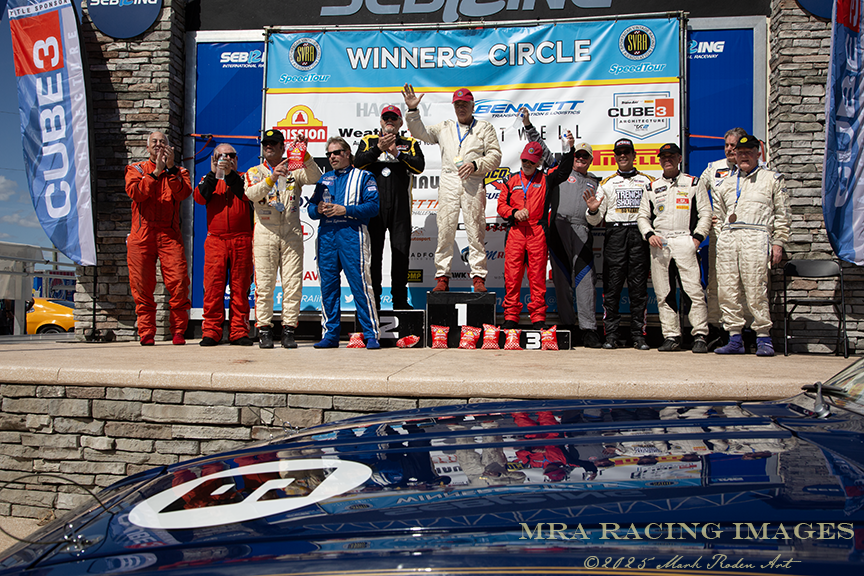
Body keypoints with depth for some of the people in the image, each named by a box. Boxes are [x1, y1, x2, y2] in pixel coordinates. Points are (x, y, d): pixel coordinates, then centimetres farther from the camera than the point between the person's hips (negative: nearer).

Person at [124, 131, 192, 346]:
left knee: (178, 281, -11)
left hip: (169, 234, 0)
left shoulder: (179, 172, 17)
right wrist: (155, 173, -11)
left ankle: (178, 331, -2)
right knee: (142, 285, -2)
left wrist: (170, 169, -13)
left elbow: (183, 193, -6)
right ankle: (146, 333, 7)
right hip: (142, 235, 1)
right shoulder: (136, 169, 17)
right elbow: (135, 192, -4)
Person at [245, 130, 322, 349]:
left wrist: (304, 154, -22)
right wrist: (271, 178, -25)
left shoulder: (294, 170, 13)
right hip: (265, 232, -1)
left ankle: (289, 330, 4)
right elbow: (251, 194, -9)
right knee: (264, 284, -3)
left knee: (293, 283, -2)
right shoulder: (254, 172, 12)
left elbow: (315, 177, -8)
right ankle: (264, 330, 4)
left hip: (292, 232, 1)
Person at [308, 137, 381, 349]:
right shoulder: (324, 179, 24)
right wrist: (318, 209, -3)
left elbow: (372, 206, -4)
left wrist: (345, 210, -14)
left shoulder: (363, 177, 9)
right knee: (328, 285, 4)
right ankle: (330, 335, 12)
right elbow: (311, 207, 20)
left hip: (352, 235, -5)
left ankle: (371, 335, -5)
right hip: (326, 236, 5)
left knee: (360, 285, -10)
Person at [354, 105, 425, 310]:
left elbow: (419, 166, -4)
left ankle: (400, 299, 8)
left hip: (400, 206, 0)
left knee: (401, 251, 0)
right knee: (373, 251, 2)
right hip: (374, 203, 0)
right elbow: (358, 162, -4)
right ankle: (373, 299, 9)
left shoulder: (410, 144, 13)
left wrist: (397, 153, -15)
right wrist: (379, 148, -15)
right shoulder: (369, 141, 14)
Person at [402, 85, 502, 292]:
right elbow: (420, 132, 10)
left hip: (474, 184, -2)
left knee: (476, 232, -4)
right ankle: (442, 277, 3)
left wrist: (475, 164, -9)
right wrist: (412, 110, -3)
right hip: (448, 183, 2)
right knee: (445, 230, -2)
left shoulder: (484, 128, 15)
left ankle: (479, 277, 0)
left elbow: (495, 155, 7)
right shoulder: (444, 128, 21)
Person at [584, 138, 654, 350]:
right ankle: (611, 335, 0)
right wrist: (592, 210, -10)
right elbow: (595, 220, 12)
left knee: (639, 286, -2)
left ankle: (639, 335, 2)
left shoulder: (648, 181, 15)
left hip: (639, 234, 0)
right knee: (612, 286, -4)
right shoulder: (607, 183, 16)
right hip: (615, 233, 0)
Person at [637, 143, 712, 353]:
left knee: (694, 289, -12)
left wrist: (697, 237, -5)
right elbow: (643, 216, 18)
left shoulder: (693, 183, 12)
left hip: (685, 240, -3)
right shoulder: (651, 187, 19)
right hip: (658, 242, 3)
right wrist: (649, 234, -1)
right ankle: (671, 336, 6)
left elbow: (705, 213, 8)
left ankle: (700, 336, -7)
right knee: (663, 294, 0)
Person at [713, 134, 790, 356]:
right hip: (727, 238, 4)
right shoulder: (727, 183, 23)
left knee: (756, 290, -11)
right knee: (727, 290, -1)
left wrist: (778, 242, 0)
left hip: (755, 238, -4)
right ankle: (735, 339, 5)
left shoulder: (773, 179, 14)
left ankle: (764, 339, -2)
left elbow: (782, 215, 9)